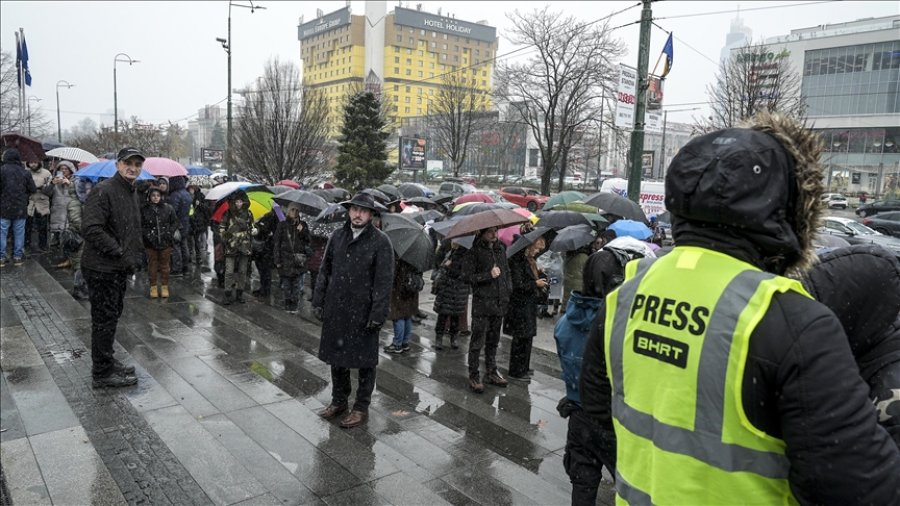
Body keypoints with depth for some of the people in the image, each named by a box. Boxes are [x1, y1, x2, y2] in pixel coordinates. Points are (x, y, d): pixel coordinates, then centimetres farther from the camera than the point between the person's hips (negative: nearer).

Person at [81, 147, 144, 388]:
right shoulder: (103, 190, -16)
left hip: (120, 268, 9)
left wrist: (135, 256, 12)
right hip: (102, 268, -9)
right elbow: (91, 228, -25)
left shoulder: (132, 192, 14)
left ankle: (107, 362, 33)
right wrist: (120, 254, -22)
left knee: (112, 316, 19)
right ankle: (102, 373, 10)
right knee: (104, 319, -1)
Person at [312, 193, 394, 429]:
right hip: (336, 310, 5)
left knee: (364, 361, 7)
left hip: (363, 312, -5)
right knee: (336, 356, 16)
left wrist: (377, 315, -17)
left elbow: (384, 282, -13)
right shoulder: (337, 236, 5)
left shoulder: (380, 242, -10)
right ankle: (339, 400, 34)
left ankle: (361, 408, 22)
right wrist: (318, 301, 7)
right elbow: (324, 271, 12)